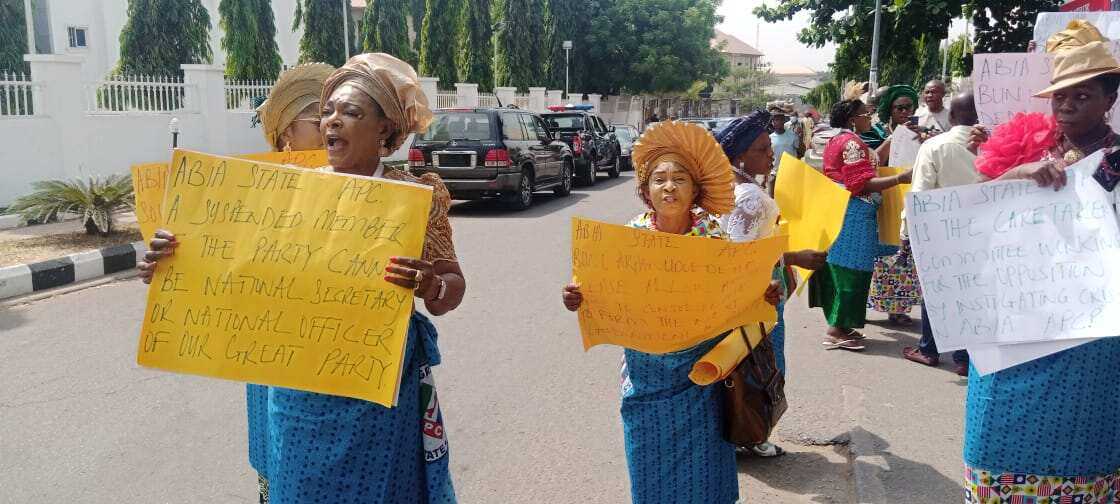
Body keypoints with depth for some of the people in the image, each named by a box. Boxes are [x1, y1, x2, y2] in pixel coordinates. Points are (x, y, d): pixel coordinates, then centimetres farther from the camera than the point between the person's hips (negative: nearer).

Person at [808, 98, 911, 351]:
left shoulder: (838, 140, 16)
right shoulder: (852, 142, -15)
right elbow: (862, 183, -22)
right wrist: (900, 178, -26)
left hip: (838, 208, 10)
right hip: (853, 213, -10)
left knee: (838, 268, 12)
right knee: (851, 270, -6)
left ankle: (838, 323, 19)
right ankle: (836, 330, -4)